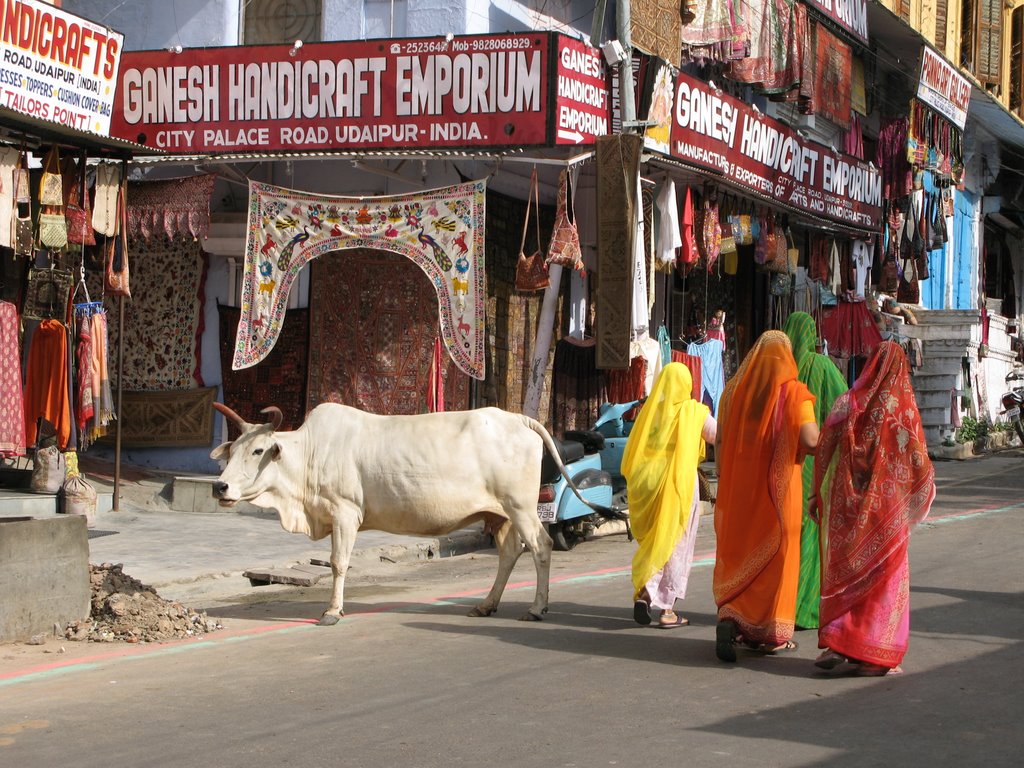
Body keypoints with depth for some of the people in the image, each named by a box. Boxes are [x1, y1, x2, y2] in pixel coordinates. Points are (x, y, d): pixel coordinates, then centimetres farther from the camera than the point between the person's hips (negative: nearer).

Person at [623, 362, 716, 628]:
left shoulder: (648, 410, 5)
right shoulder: (693, 412, -3)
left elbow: (630, 452, 8)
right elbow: (720, 436, 8)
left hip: (648, 484, 3)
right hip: (680, 482, -3)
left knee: (652, 541, 16)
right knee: (676, 543, 3)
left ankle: (643, 592, -3)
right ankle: (667, 609, 2)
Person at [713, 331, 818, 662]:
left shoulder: (733, 389, 3)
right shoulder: (793, 392, -9)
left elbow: (720, 439, 5)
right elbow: (811, 440, -19)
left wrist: (723, 480, 13)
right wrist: (825, 444, 3)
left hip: (737, 489, 3)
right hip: (778, 489, -3)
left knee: (738, 553, 14)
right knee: (776, 557, 6)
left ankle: (730, 617, -3)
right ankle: (772, 633, 9)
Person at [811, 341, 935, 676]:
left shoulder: (848, 403, 0)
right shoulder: (904, 408, -7)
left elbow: (824, 452, -1)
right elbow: (918, 462, -4)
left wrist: (818, 496, 8)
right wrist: (925, 488, 16)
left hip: (846, 504, 2)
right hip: (887, 507, -2)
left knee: (843, 572, 12)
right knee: (884, 576, 5)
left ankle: (835, 644, 4)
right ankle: (875, 656, 4)